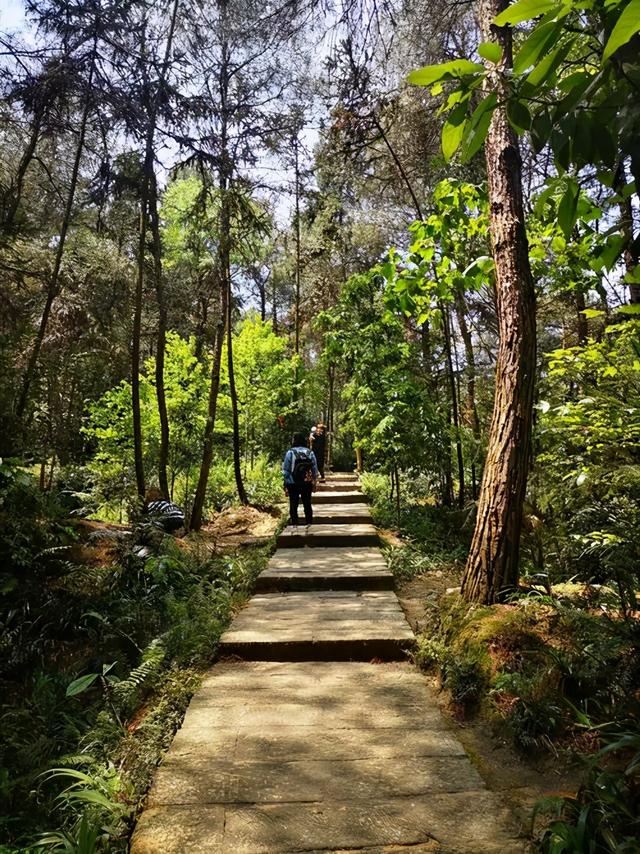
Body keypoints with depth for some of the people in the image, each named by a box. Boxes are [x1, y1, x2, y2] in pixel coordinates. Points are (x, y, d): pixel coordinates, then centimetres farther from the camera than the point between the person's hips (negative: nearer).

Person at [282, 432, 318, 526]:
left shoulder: (290, 453, -9)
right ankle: (309, 524, 17)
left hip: (293, 484, -3)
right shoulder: (310, 453, -1)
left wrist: (286, 486, 0)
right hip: (307, 484, 3)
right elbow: (315, 470, 2)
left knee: (293, 506, 6)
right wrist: (314, 483, 13)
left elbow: (285, 471, -7)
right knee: (307, 505, 13)